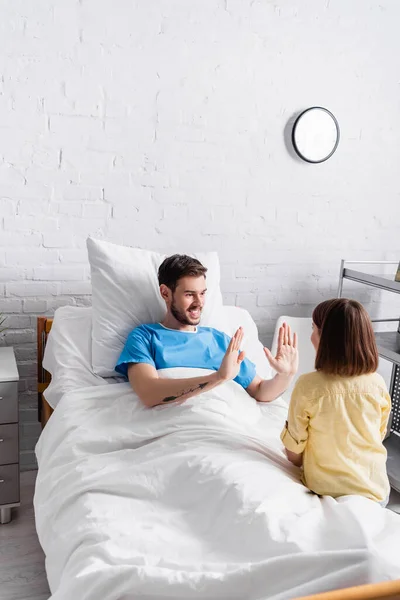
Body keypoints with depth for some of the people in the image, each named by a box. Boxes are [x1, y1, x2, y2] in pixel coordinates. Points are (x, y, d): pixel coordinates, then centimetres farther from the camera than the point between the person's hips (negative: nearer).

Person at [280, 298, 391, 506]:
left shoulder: (308, 386, -21)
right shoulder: (378, 385, -11)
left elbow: (293, 451, -11)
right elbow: (379, 436, 6)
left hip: (325, 490, -3)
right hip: (375, 490, 3)